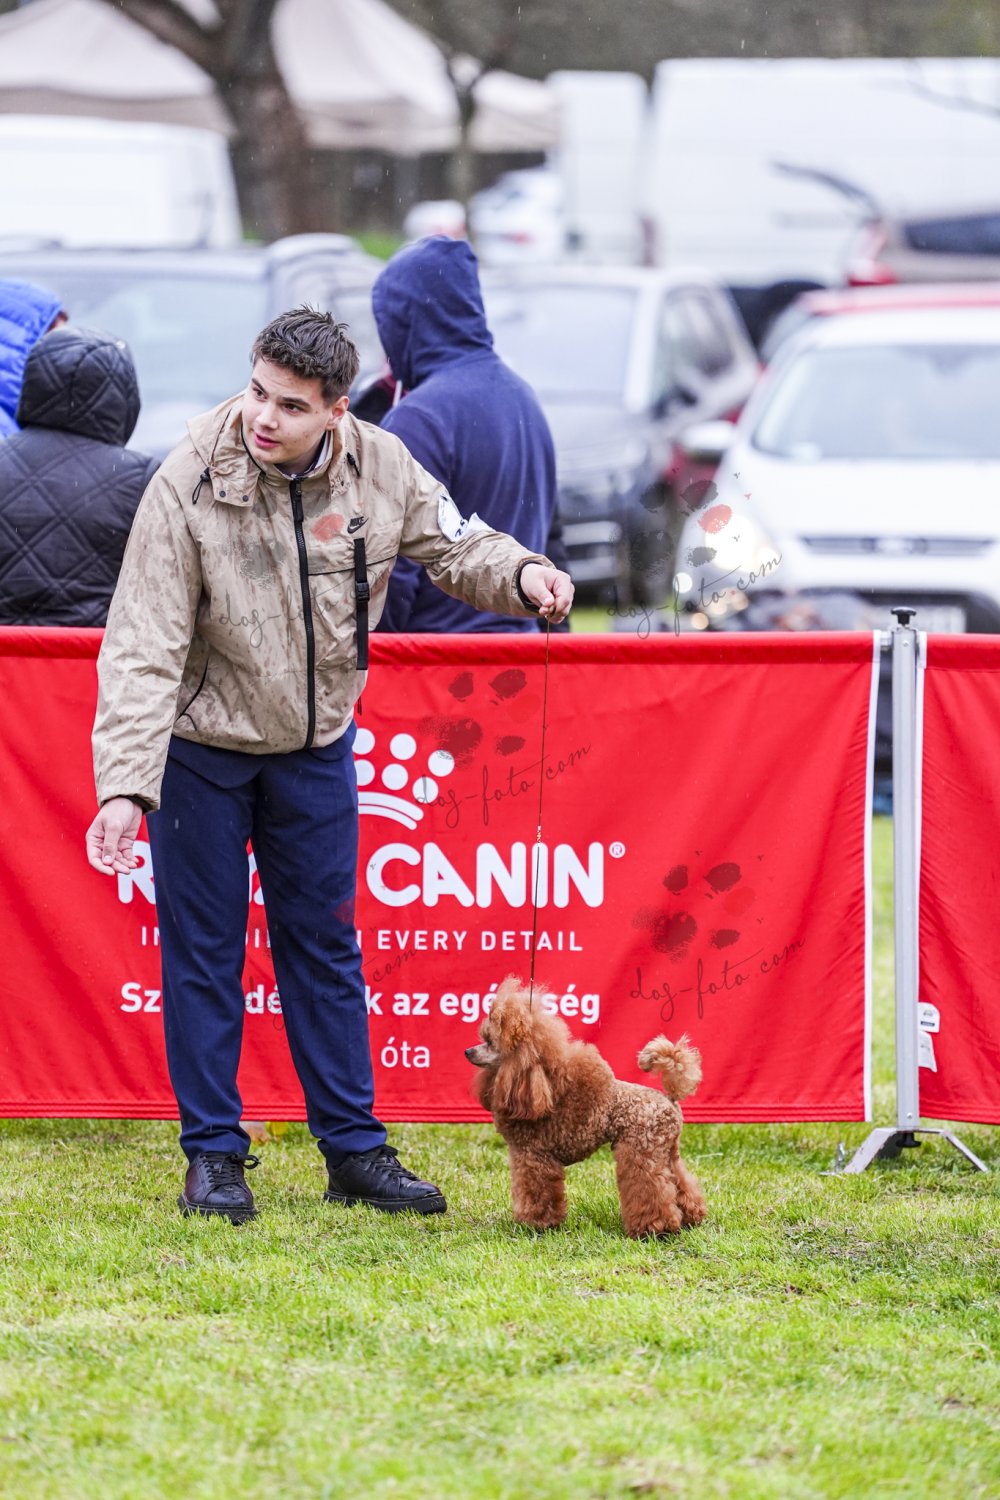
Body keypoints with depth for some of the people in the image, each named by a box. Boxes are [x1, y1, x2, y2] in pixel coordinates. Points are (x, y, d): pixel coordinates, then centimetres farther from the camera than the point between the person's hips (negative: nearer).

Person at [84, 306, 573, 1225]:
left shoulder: (377, 468, -13)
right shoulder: (189, 486, -23)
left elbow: (455, 546, 4)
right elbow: (144, 649, -23)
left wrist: (521, 574, -20)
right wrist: (126, 786, -31)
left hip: (315, 744, 3)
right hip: (203, 746, -3)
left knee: (325, 944, 10)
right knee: (204, 950, 3)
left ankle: (355, 1149, 18)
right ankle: (214, 1156, 13)